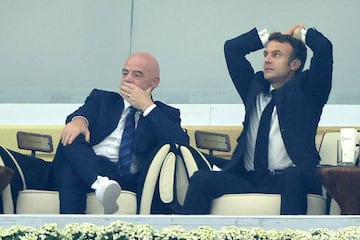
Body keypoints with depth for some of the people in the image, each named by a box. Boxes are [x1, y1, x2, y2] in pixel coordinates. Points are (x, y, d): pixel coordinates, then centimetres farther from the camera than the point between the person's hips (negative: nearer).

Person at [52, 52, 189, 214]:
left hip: (129, 180, -1)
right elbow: (85, 112, 4)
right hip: (89, 171, 1)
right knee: (71, 139, -30)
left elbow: (181, 143, -1)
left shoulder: (166, 114, 21)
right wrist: (78, 120, -22)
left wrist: (147, 107, -1)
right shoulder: (102, 98, 27)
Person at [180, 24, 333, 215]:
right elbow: (231, 48, 25)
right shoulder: (255, 87, 24)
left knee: (294, 177, -40)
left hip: (290, 178, -4)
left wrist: (302, 34, 18)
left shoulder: (304, 89, 10)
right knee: (200, 179, -21)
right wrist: (268, 36, 24)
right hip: (247, 180, 4)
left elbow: (323, 47, -2)